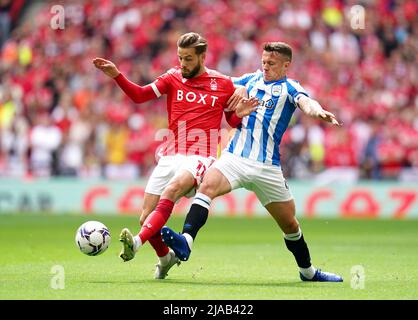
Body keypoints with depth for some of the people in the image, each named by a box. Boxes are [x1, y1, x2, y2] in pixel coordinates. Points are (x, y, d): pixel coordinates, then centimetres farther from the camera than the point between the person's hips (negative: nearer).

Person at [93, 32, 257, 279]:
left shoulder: (223, 84, 5)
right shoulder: (174, 78, 10)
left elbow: (233, 122, 16)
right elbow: (140, 95, -2)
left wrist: (241, 115, -7)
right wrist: (117, 76, -16)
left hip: (200, 158, -4)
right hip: (170, 157, 4)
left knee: (171, 191, -35)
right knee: (146, 218, -3)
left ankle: (137, 242, -47)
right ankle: (165, 257, 26)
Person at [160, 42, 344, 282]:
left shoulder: (289, 88, 2)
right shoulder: (252, 80, 15)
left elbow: (305, 103, -20)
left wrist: (318, 111, -43)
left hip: (267, 167, -2)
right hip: (234, 157, 2)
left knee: (290, 223, 8)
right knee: (207, 185, -28)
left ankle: (308, 271, 30)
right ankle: (186, 241, -43)